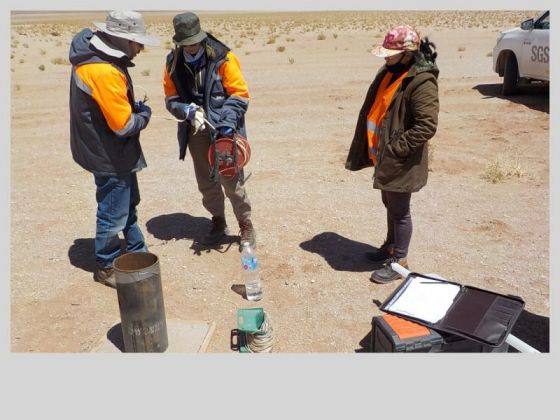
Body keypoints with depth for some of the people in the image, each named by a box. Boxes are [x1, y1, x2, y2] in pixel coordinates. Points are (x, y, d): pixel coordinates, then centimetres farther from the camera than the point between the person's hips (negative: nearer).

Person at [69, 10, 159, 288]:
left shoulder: (92, 55, 4)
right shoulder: (104, 72, -28)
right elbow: (124, 125, -27)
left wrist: (133, 107, 0)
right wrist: (145, 114, -8)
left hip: (115, 152, 10)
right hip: (109, 157, -10)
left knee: (129, 206, 23)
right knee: (113, 215, 6)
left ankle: (137, 254, 40)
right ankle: (106, 268, 25)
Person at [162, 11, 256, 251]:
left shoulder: (223, 59, -12)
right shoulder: (173, 63, 1)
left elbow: (239, 95, -12)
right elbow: (171, 99, 4)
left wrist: (228, 123, -24)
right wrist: (189, 111, -17)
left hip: (224, 131, -4)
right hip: (196, 131, 5)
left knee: (232, 181, -2)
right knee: (206, 182, 13)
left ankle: (246, 226, 17)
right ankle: (218, 223, 31)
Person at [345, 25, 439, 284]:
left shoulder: (422, 81, -19)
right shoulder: (389, 73, 8)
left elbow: (427, 126, -24)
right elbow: (371, 111, 15)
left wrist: (395, 149, -22)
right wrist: (372, 148, 11)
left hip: (401, 162, -8)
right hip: (383, 156, 8)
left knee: (399, 210, 4)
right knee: (390, 204, 22)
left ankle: (399, 261, 20)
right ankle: (391, 245, 41)